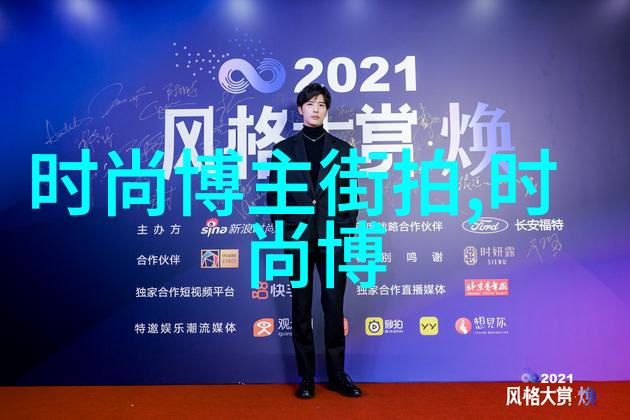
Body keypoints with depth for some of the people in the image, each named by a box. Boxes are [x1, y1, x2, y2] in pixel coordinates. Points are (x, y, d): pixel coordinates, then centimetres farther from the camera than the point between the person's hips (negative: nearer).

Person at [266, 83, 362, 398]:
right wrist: (285, 229, -2)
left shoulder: (341, 149, 10)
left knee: (334, 308, 5)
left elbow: (351, 194, 8)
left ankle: (337, 374, 20)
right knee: (301, 311, 7)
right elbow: (274, 195, 6)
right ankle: (307, 377, 19)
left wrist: (347, 230, -1)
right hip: (299, 240, 0)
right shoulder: (283, 149, 8)